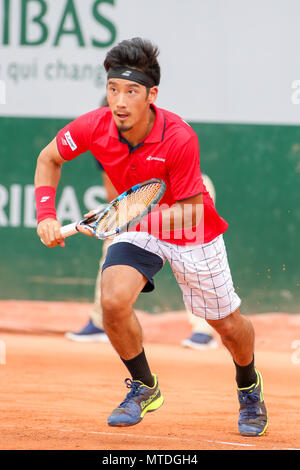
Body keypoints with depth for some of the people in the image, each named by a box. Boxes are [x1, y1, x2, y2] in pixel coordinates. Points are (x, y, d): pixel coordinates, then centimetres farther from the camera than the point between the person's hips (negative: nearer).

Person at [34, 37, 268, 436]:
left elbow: (189, 213, -28)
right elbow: (49, 158, -2)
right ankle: (144, 388, 4)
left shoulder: (179, 138, -34)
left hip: (193, 234, -2)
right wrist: (46, 215, -16)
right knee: (114, 301, -23)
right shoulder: (95, 127, -22)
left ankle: (249, 386, 44)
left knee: (227, 323, 9)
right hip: (137, 228, 2)